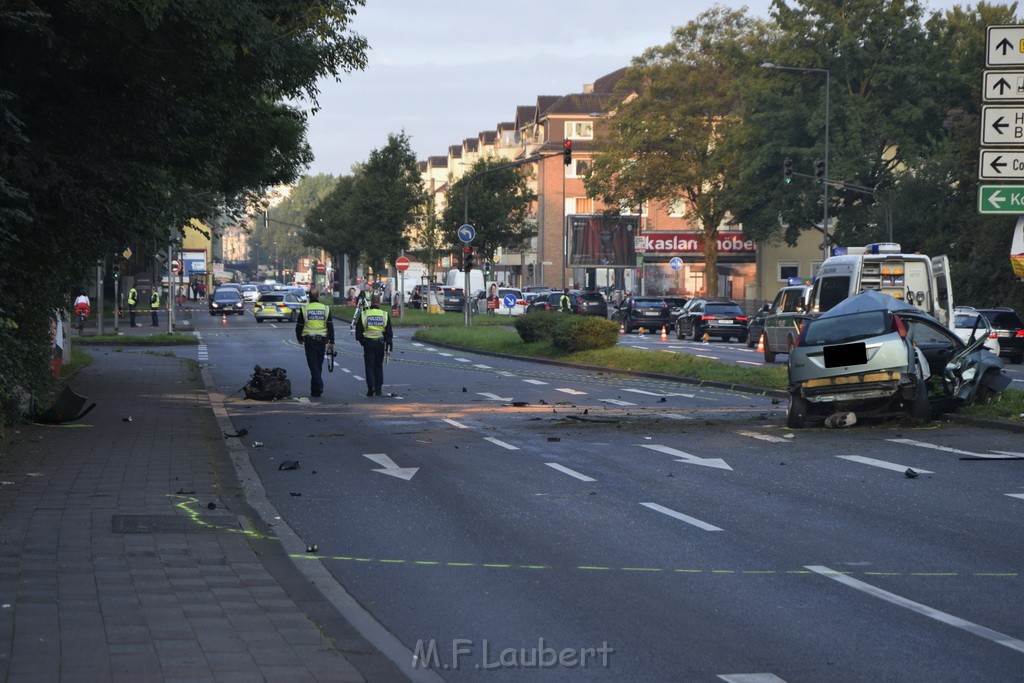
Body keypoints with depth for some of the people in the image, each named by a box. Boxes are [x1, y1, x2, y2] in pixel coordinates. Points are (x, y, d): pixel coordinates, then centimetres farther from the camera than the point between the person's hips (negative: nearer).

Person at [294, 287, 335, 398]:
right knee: (319, 365, 13)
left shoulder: (304, 309, -4)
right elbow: (330, 327, 1)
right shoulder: (326, 309, 1)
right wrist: (331, 342, 6)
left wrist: (299, 338, 20)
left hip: (309, 340, -2)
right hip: (322, 340, 2)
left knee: (313, 365, -1)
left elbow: (299, 326, 3)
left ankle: (318, 386, -19)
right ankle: (315, 390, 21)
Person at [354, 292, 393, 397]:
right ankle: (378, 389, 10)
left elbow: (358, 331, 3)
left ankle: (371, 387, -11)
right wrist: (388, 348, 5)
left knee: (369, 366, 3)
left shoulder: (364, 314, -2)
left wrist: (362, 341, 18)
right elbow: (389, 333, 2)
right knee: (378, 366, 11)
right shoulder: (385, 315, 1)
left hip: (368, 343, -1)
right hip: (380, 344, 1)